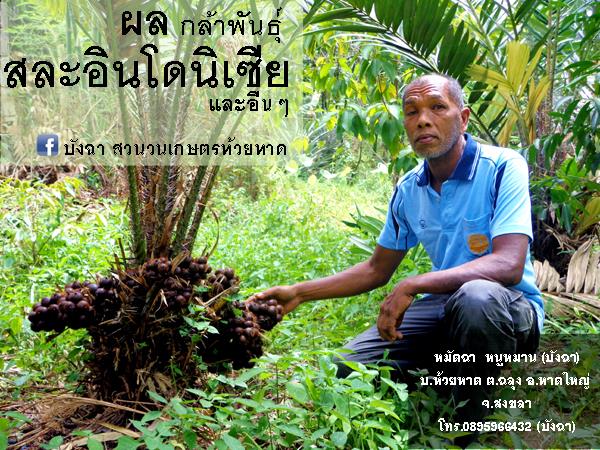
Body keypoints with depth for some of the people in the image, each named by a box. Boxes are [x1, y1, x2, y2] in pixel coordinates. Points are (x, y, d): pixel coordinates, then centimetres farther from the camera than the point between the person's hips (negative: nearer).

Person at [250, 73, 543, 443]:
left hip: (511, 307, -5)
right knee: (348, 367, -9)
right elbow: (376, 271, 11)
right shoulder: (408, 190, 2)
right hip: (444, 307, 5)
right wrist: (299, 293, 2)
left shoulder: (502, 167, -17)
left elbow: (509, 265, -30)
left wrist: (410, 287, -33)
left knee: (476, 297, -40)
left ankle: (469, 424, -13)